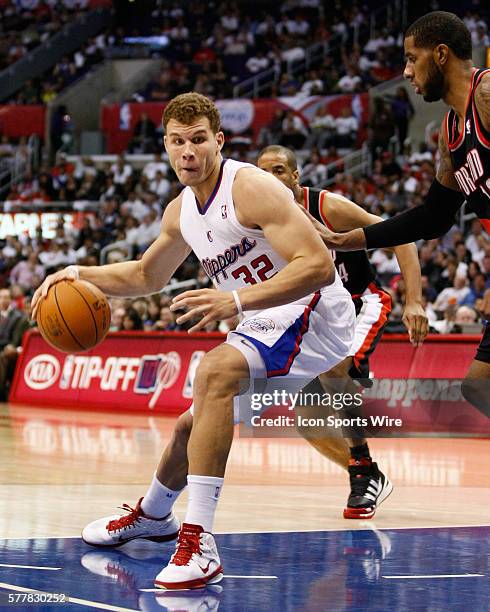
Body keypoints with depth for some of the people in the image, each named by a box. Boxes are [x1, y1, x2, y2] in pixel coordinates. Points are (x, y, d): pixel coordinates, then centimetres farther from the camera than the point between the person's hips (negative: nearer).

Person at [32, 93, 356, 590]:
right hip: (264, 329, 9)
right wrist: (81, 274, 9)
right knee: (193, 424, 19)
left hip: (312, 317, -9)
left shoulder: (252, 189, -19)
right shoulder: (181, 212, 7)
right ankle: (151, 515, 52)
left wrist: (236, 300, -36)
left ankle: (198, 543, -36)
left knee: (215, 370, -33)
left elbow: (319, 265, -28)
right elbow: (145, 276, 26)